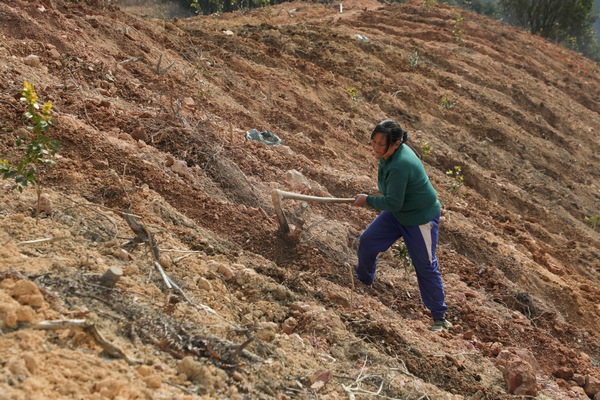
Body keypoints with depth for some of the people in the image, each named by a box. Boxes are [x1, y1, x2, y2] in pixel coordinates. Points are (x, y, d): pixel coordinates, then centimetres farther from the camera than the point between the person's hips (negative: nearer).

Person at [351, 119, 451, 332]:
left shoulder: (399, 166, -36)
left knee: (426, 267, 0)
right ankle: (364, 281, 34)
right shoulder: (390, 153, -7)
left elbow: (393, 203, -29)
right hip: (398, 212, 9)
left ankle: (440, 317, 14)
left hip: (420, 217, -9)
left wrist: (368, 200, -16)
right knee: (367, 241, 8)